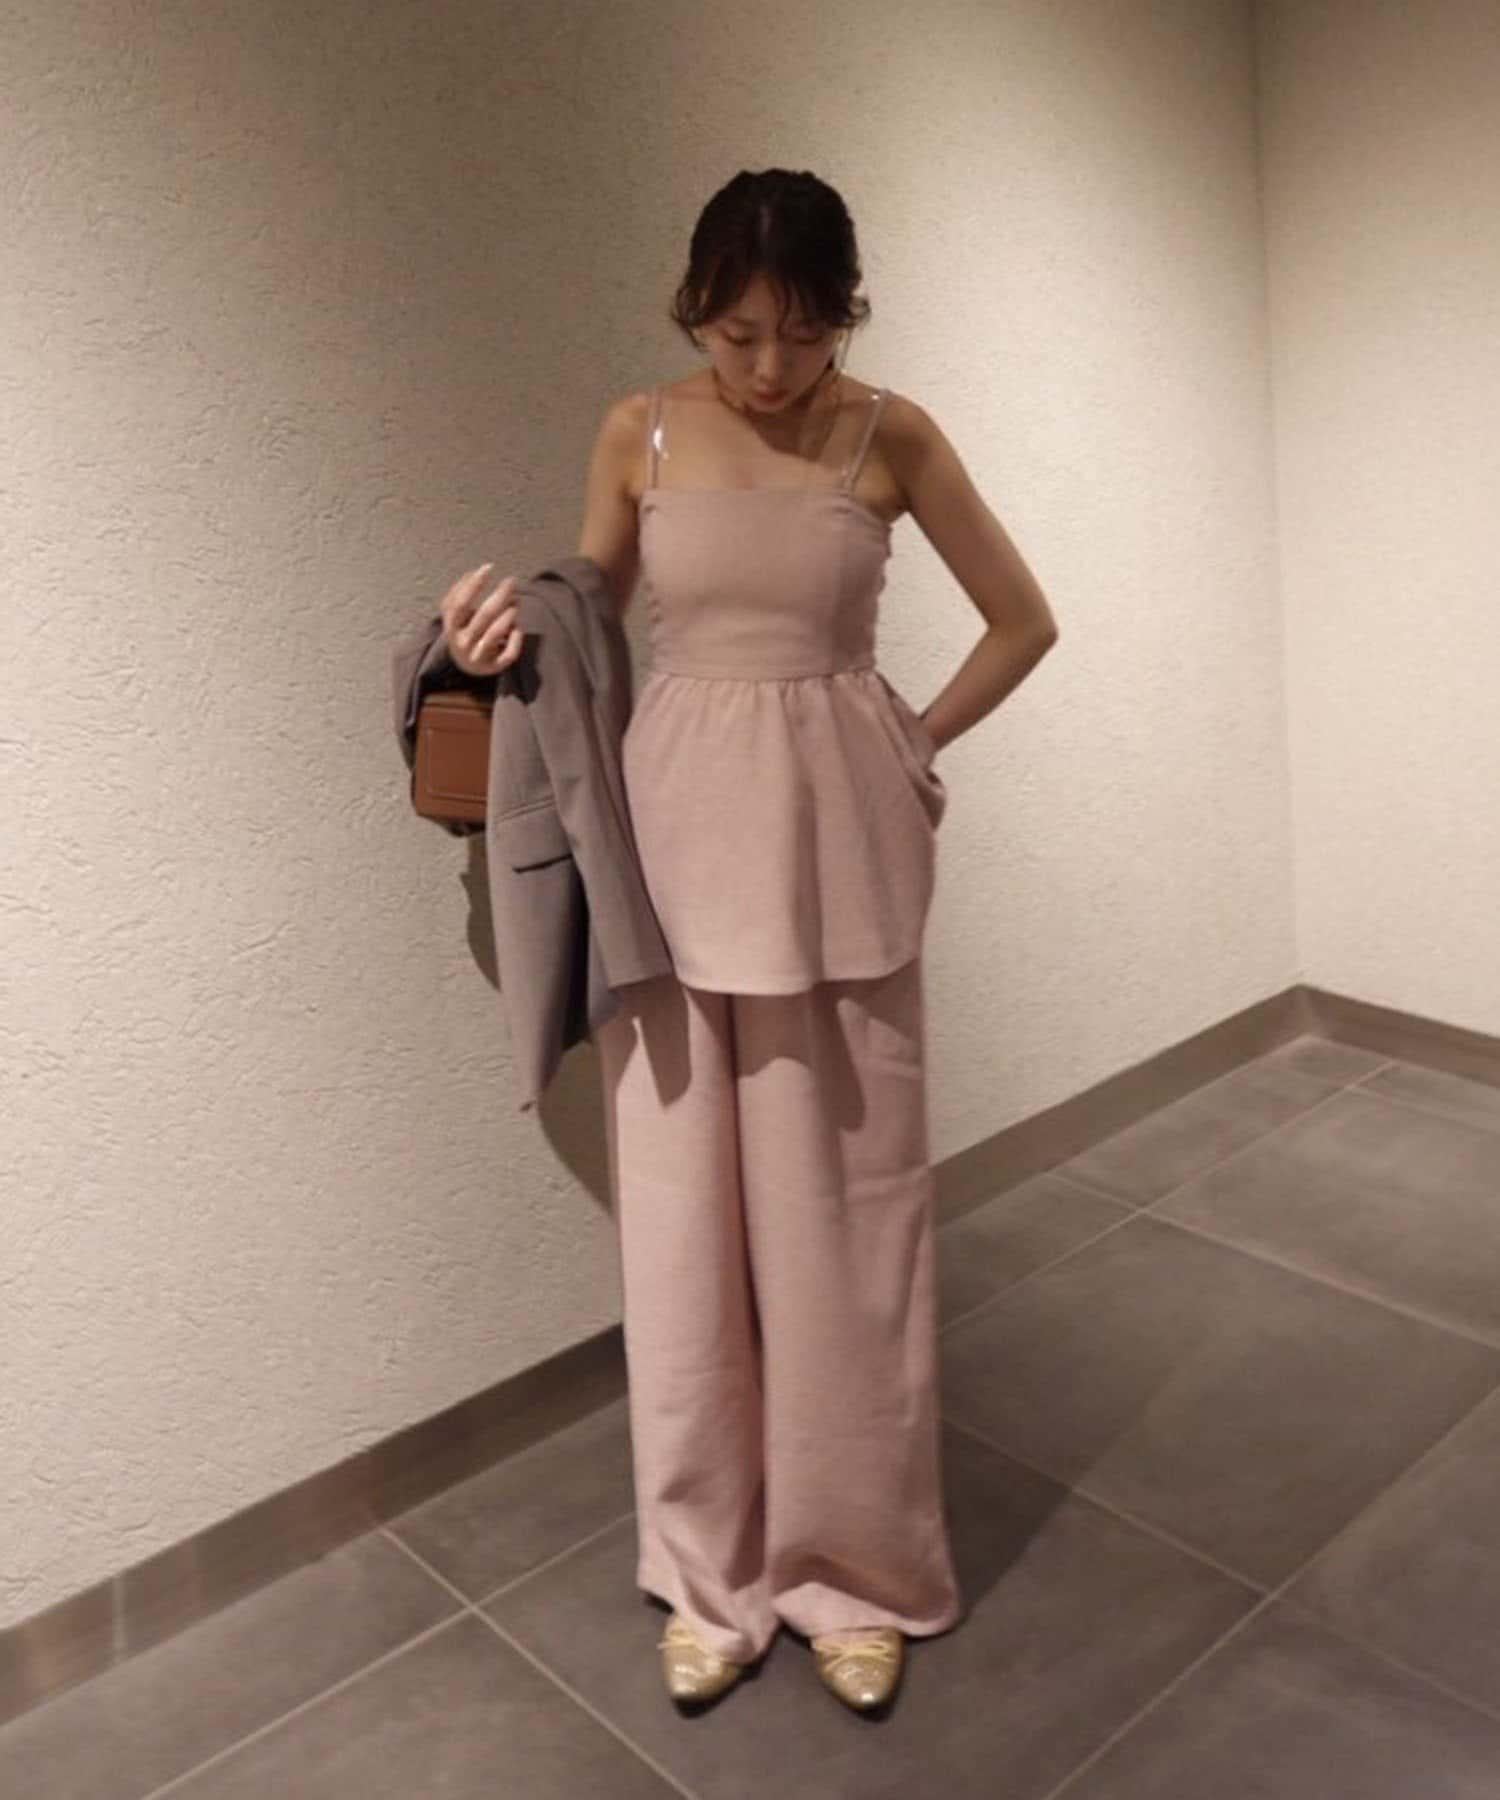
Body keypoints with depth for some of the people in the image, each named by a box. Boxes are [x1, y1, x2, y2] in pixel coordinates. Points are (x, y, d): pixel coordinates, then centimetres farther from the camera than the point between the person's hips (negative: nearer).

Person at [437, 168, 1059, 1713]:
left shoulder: (890, 436, 0)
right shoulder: (638, 436, 4)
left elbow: (1023, 619, 9)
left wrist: (916, 743, 3)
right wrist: (510, 620, -7)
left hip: (836, 848, -1)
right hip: (678, 835, 2)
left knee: (840, 1209, 5)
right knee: (683, 1213, 6)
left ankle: (854, 1566, 26)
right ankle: (712, 1570, 27)